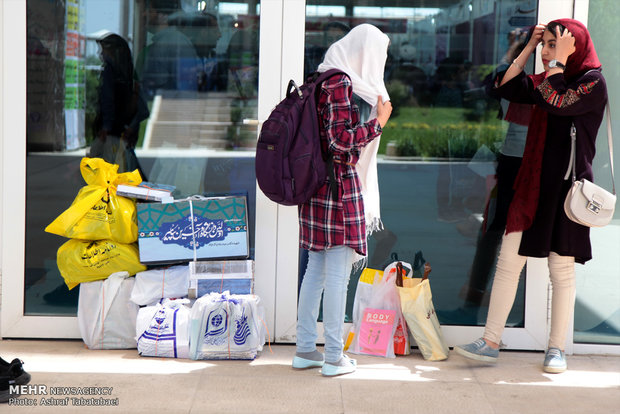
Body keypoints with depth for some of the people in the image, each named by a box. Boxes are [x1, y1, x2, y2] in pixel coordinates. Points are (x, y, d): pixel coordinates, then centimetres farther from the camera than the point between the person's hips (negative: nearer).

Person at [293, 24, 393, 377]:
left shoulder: (325, 81, 14)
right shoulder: (341, 84, -14)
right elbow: (340, 139, -20)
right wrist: (378, 123, -10)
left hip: (317, 187, 9)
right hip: (341, 187, -9)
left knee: (316, 268, 14)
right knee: (338, 272, -2)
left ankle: (306, 349, 19)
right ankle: (334, 357, 4)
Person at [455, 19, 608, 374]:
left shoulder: (593, 82, -8)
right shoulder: (552, 78, 15)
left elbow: (555, 104, -23)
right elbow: (508, 88, 11)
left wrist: (559, 60, -14)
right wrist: (529, 47, 8)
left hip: (567, 188, -7)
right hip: (533, 184, 7)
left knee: (562, 270, 2)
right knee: (508, 262, 1)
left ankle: (557, 348, 13)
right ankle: (490, 344, 4)